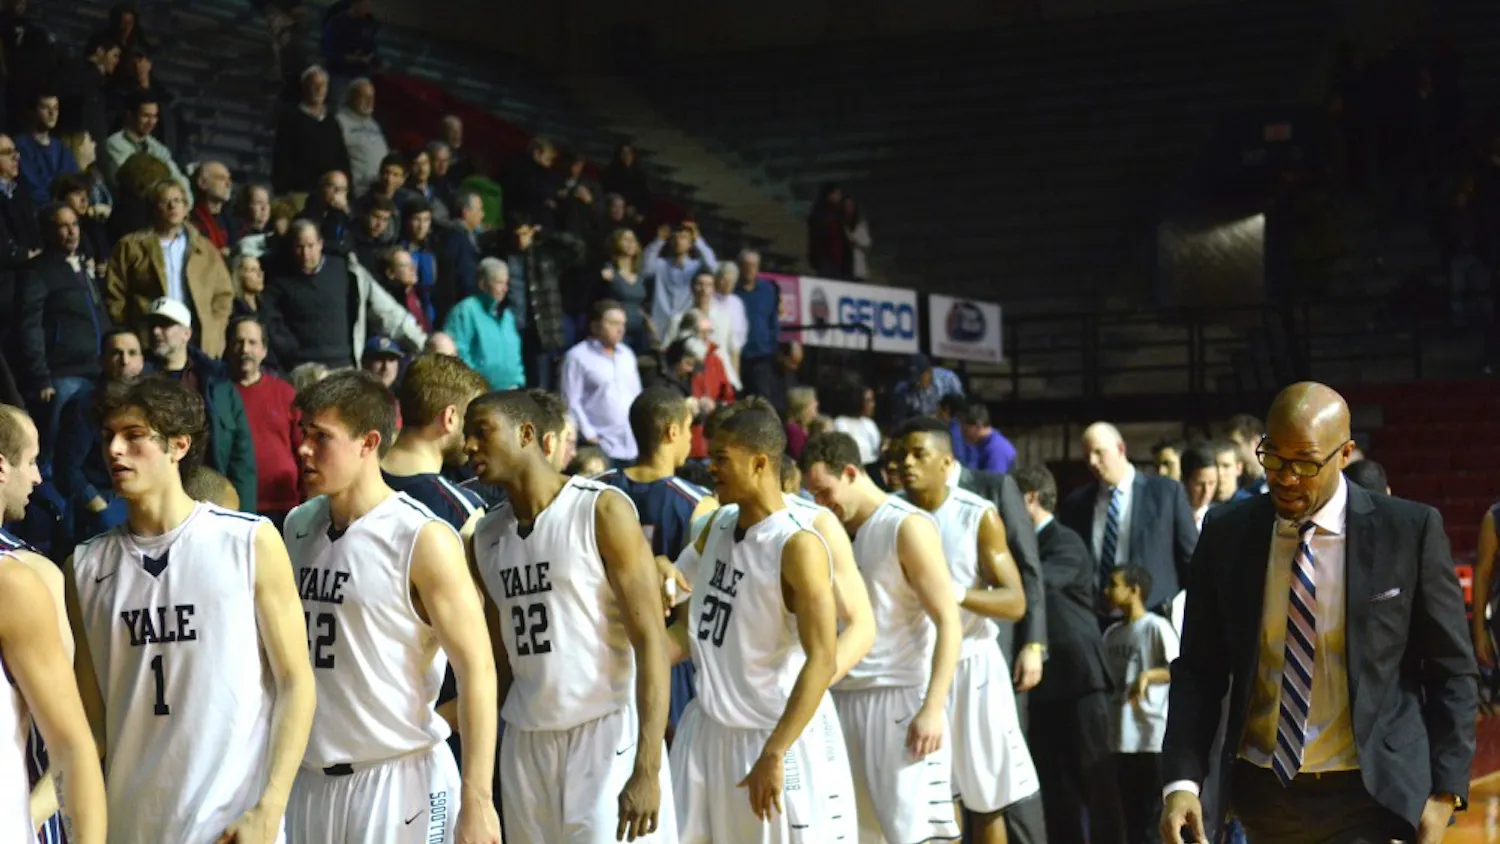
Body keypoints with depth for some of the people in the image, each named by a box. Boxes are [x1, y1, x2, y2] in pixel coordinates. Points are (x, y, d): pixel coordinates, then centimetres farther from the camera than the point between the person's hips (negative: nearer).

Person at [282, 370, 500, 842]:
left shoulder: (423, 540, -11)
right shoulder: (298, 526, 8)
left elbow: (476, 670, -13)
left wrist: (476, 802, -19)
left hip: (400, 779, -6)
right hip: (309, 779, 6)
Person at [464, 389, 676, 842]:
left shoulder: (602, 510, -8)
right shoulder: (487, 534, 11)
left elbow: (651, 640, -13)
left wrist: (647, 769, -20)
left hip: (606, 734, -6)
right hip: (526, 741, 6)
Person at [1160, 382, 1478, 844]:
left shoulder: (1410, 531, -6)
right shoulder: (1226, 534, 1)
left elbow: (1451, 671, 0)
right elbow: (1199, 670, 3)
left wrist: (1445, 792, -6)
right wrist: (1182, 780, -9)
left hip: (1369, 797, -3)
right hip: (1264, 796, 3)